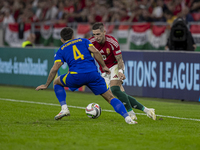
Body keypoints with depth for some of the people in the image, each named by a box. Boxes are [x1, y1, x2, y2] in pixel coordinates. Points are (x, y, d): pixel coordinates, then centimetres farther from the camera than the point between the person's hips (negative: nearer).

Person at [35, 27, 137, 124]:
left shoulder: (61, 50, 20)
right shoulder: (83, 41, 23)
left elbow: (55, 68, 7)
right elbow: (95, 51, 6)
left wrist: (46, 85, 13)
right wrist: (104, 66, 12)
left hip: (76, 76, -1)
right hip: (93, 74, 1)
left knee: (57, 82, 28)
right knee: (110, 98, 6)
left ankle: (64, 109, 12)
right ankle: (127, 117, -14)